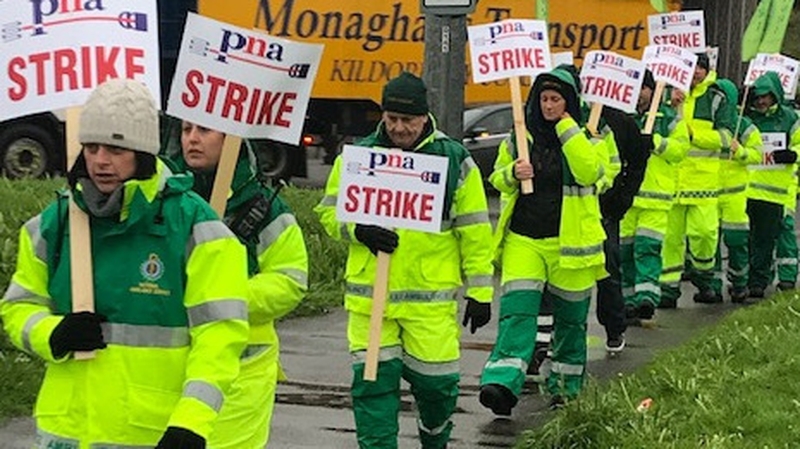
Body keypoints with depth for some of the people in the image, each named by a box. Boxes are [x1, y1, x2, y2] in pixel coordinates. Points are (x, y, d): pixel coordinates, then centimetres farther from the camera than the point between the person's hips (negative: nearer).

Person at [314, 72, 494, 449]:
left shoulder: (455, 160, 1)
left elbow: (475, 231, 3)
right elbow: (329, 211, 10)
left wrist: (480, 291, 2)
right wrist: (358, 229, -11)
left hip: (432, 297, -1)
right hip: (369, 294, 1)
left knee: (435, 380, 6)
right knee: (373, 379, -1)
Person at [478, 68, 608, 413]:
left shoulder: (590, 136, 0)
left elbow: (590, 171, -19)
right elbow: (497, 177, 15)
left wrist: (566, 126, -17)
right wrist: (512, 173, -9)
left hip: (570, 241, -1)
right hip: (523, 238, 1)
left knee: (570, 318, 10)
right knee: (517, 311, -12)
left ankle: (565, 387, 25)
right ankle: (501, 383, -22)